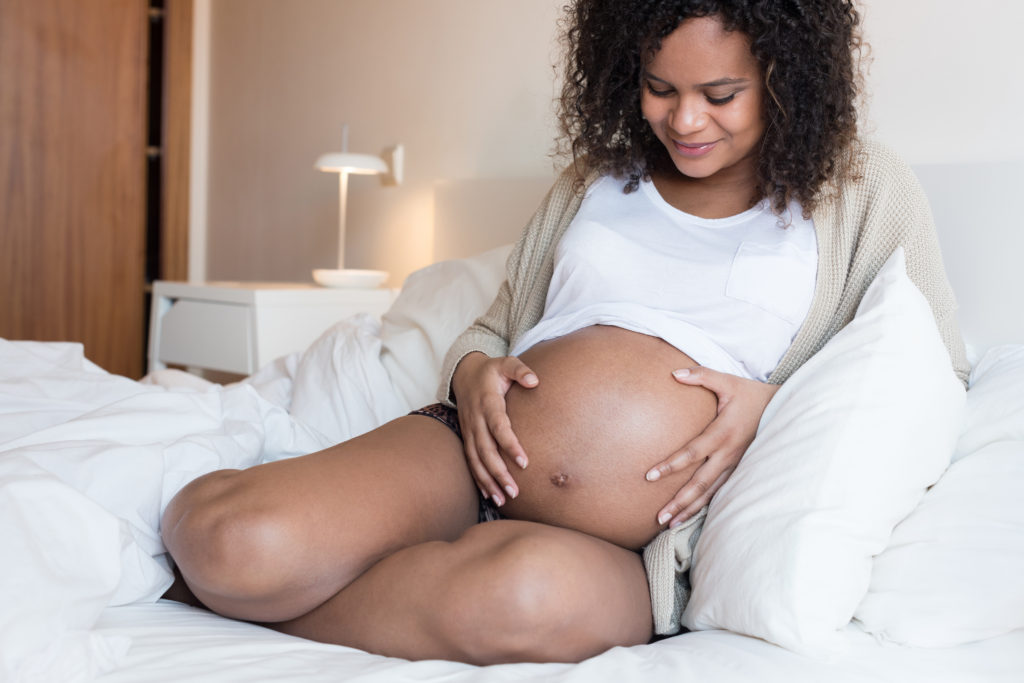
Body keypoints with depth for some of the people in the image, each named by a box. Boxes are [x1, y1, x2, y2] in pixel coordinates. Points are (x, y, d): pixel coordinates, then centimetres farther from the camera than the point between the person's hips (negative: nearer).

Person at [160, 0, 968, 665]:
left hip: (630, 550, -1)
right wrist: (473, 369, -2)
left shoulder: (862, 188, 9)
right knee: (233, 541, -29)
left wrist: (772, 403, -9)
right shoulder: (598, 177, 18)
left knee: (534, 590, -41)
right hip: (473, 458, 2)